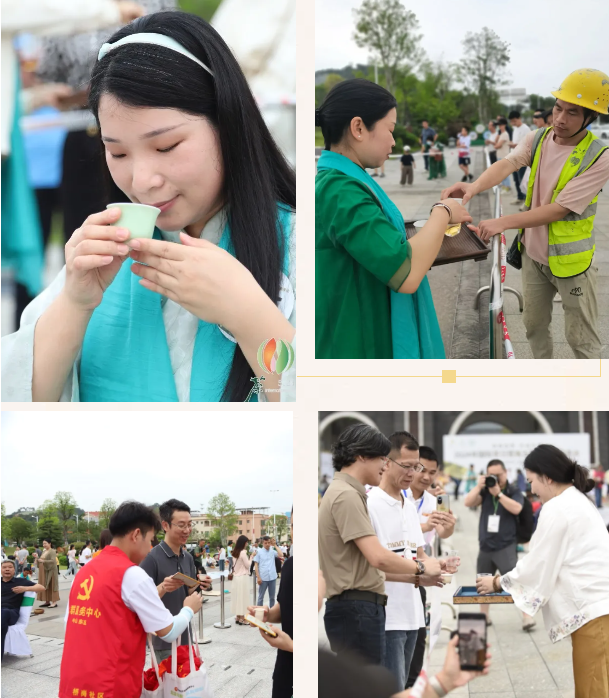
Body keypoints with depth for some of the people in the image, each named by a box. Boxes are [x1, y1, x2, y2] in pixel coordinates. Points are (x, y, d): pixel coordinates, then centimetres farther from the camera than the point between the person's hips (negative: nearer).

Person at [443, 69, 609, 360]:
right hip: (533, 252, 6)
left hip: (569, 259, -5)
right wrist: (474, 186, -46)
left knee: (581, 339, 5)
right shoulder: (538, 140, -6)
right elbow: (507, 164, -24)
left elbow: (559, 209, -26)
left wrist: (503, 222, -31)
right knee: (534, 325, 20)